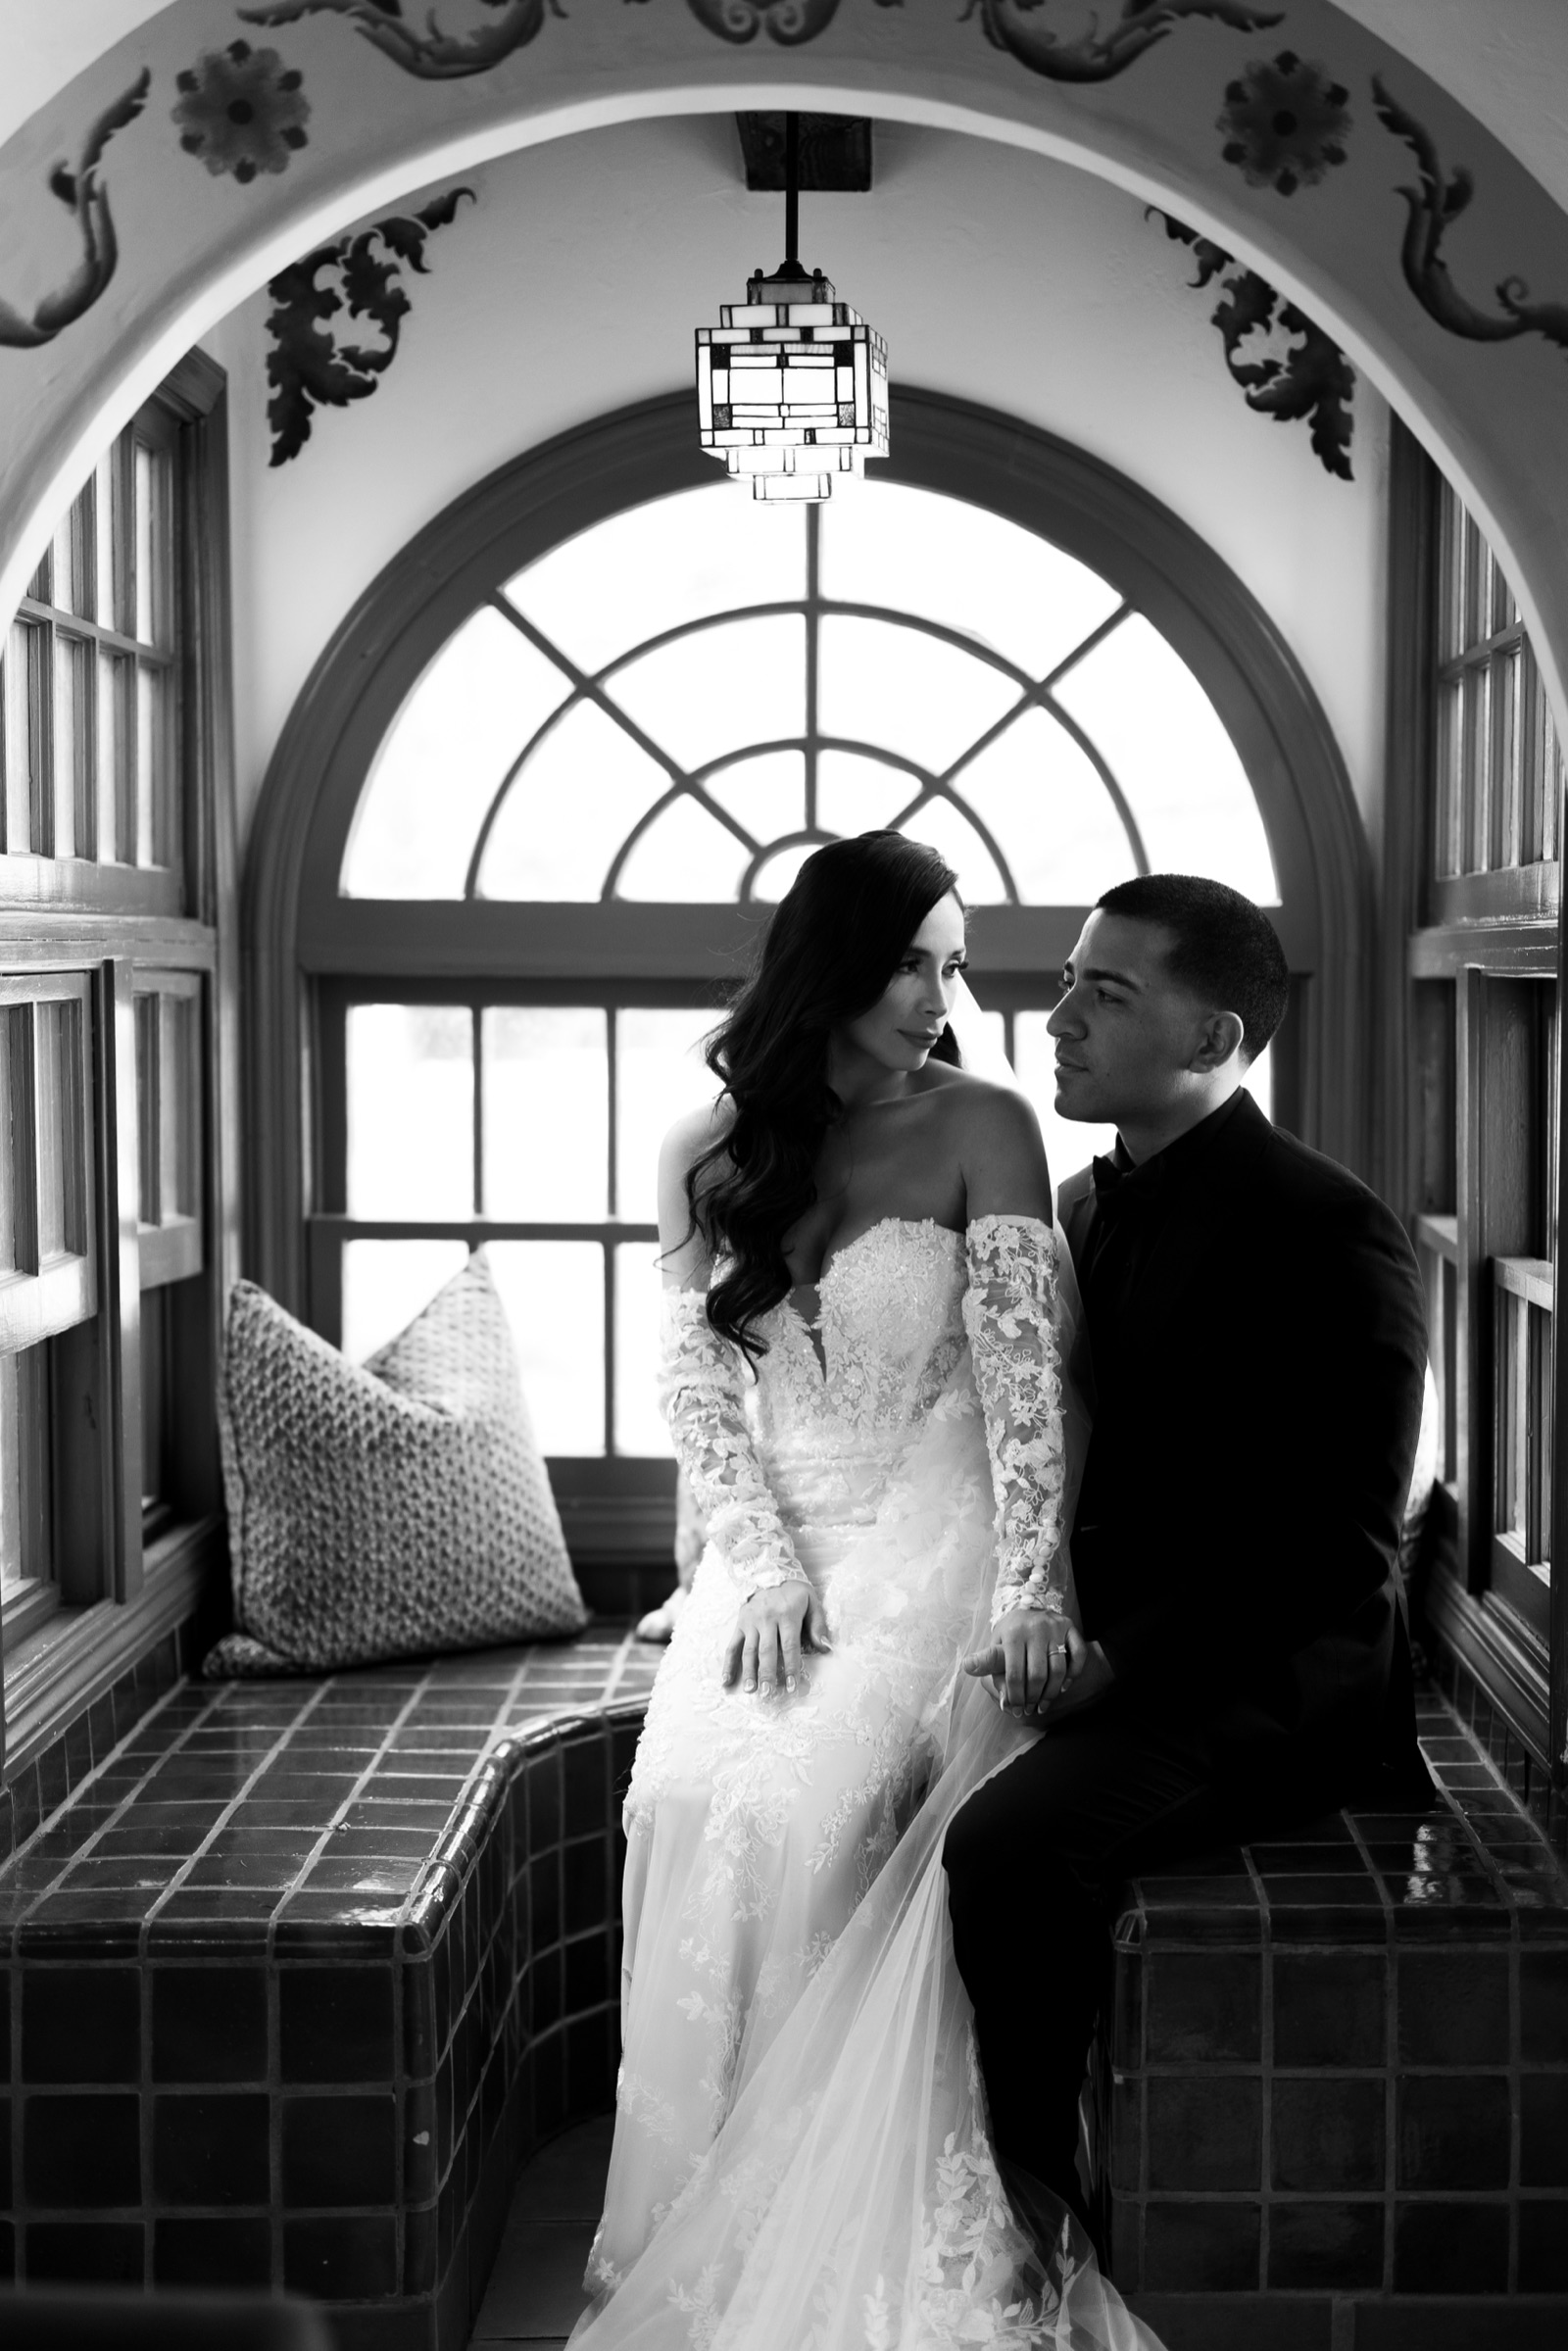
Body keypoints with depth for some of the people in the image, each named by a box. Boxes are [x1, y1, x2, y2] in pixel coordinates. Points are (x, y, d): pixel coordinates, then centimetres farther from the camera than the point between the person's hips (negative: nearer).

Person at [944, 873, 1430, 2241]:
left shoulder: (1328, 1232, -12)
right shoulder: (1089, 1207, 13)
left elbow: (1335, 1547, -16)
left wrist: (1124, 1660, -19)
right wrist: (1036, 1612, 0)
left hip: (1262, 1683, -8)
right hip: (1104, 1649, 8)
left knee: (1003, 1847, -28)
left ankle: (1039, 2206, -8)